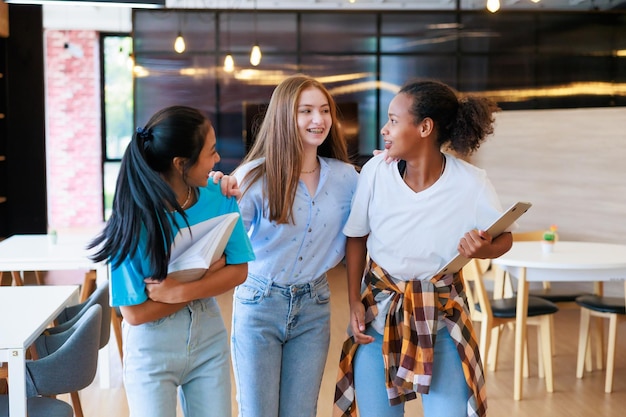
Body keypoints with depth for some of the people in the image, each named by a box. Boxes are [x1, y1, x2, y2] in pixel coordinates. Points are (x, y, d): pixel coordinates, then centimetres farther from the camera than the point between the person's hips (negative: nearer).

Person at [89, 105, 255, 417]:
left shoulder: (219, 197, -9)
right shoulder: (135, 219, -21)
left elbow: (238, 271, -7)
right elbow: (135, 313, -19)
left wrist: (180, 290, -22)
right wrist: (208, 273, -15)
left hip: (209, 337, 4)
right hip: (152, 349, -4)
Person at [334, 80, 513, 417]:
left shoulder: (471, 183, -17)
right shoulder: (376, 170, -13)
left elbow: (504, 238, -1)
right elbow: (356, 238, 2)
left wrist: (483, 249, -24)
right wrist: (354, 301, -1)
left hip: (442, 312, -1)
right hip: (379, 308, 2)